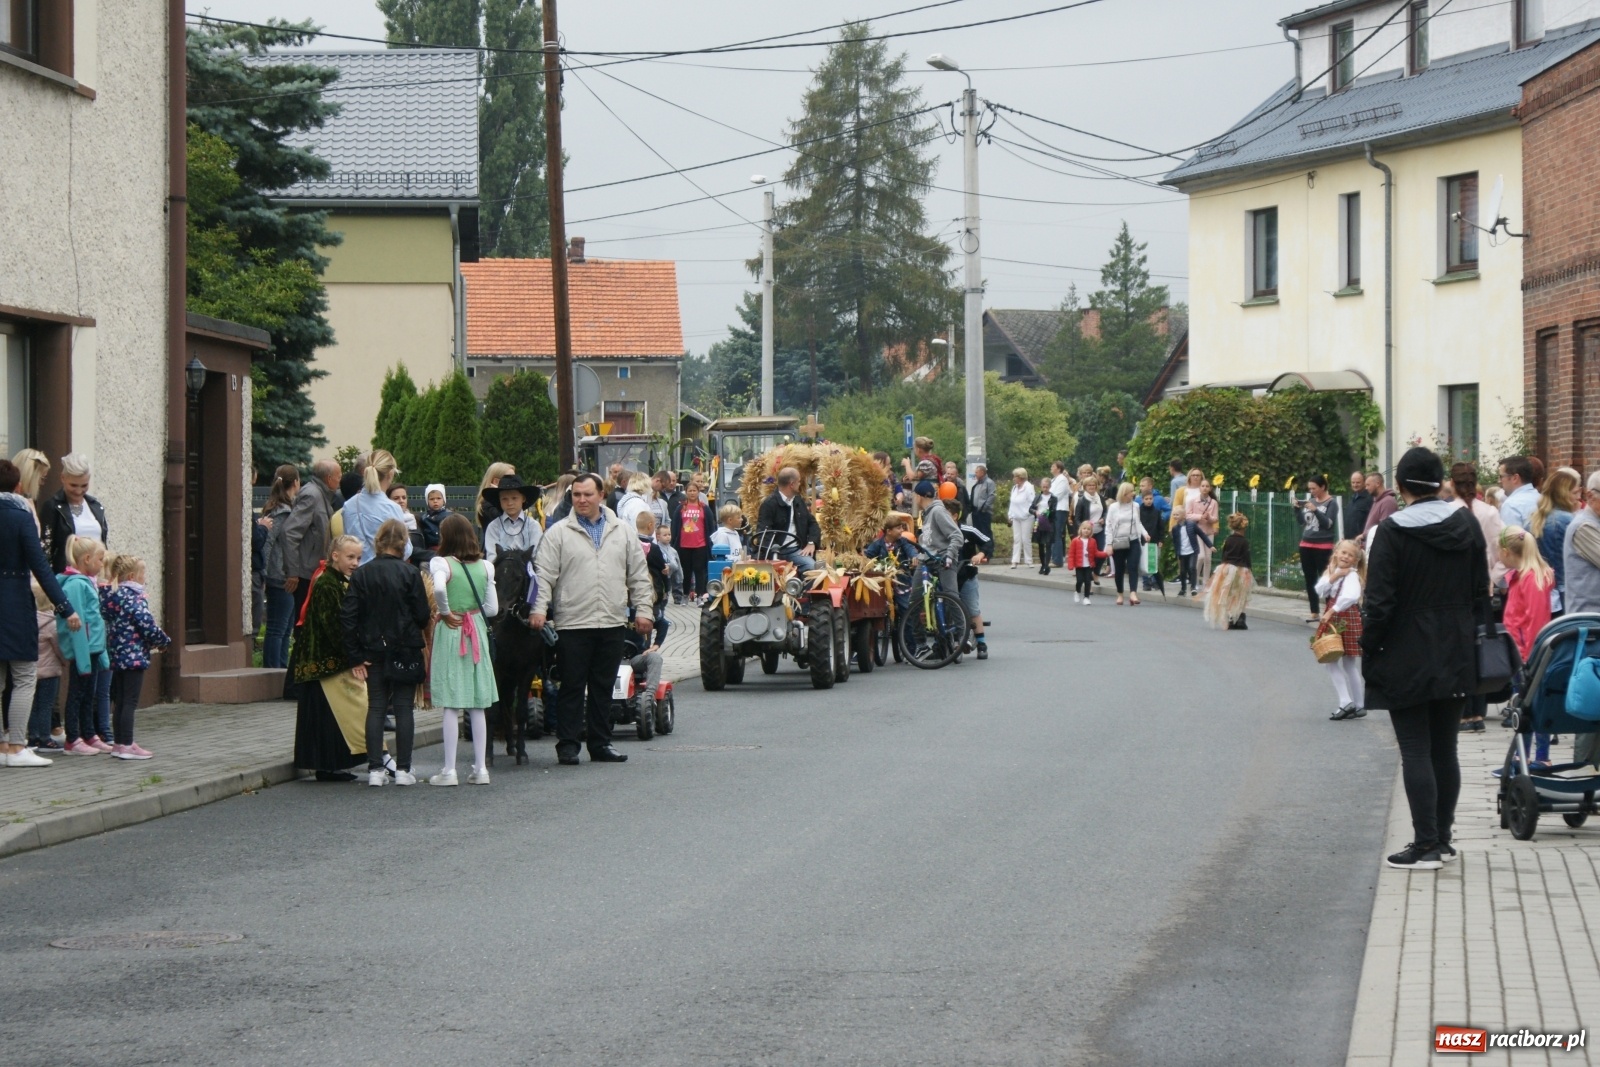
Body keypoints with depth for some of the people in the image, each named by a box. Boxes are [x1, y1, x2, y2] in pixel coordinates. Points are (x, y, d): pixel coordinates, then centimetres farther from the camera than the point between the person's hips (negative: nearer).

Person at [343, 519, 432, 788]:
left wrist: (355, 656, 0)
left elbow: (348, 616, -5)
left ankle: (375, 769, 3)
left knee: (375, 708, 8)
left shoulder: (361, 574, -2)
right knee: (404, 708, 4)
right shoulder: (410, 574, -10)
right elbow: (423, 616, -9)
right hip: (405, 651, -2)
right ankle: (403, 769, 3)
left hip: (373, 652, 2)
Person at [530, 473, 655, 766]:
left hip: (613, 622, 3)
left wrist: (642, 610, 6)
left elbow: (638, 575, 13)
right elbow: (545, 575, -3)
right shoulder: (559, 533, 2)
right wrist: (539, 609, -15)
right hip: (573, 622, -3)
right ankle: (567, 744, 4)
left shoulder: (622, 532, 11)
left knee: (603, 687, 9)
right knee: (572, 687, -1)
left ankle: (600, 743, 16)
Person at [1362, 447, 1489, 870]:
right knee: (1445, 749, 13)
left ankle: (1426, 844, -5)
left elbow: (1380, 602, -15)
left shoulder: (1392, 531, -13)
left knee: (1415, 752, -2)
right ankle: (1441, 839, 19)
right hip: (1456, 657, 5)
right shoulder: (1466, 526, 3)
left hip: (1407, 658, -5)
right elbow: (1481, 592, 9)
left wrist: (1369, 653, -6)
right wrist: (1472, 639, 17)